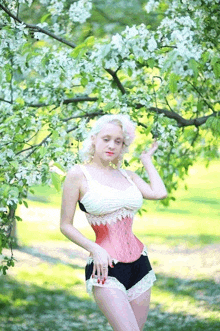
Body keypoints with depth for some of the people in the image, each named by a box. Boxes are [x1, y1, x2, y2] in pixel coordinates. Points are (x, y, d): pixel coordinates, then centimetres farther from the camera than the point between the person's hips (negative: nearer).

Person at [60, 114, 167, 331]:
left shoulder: (127, 175, 13)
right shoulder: (79, 175, -2)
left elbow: (159, 193, -4)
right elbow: (65, 225, 0)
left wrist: (147, 160, 11)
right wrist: (94, 249, -15)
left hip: (139, 264, 6)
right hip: (106, 268, -6)